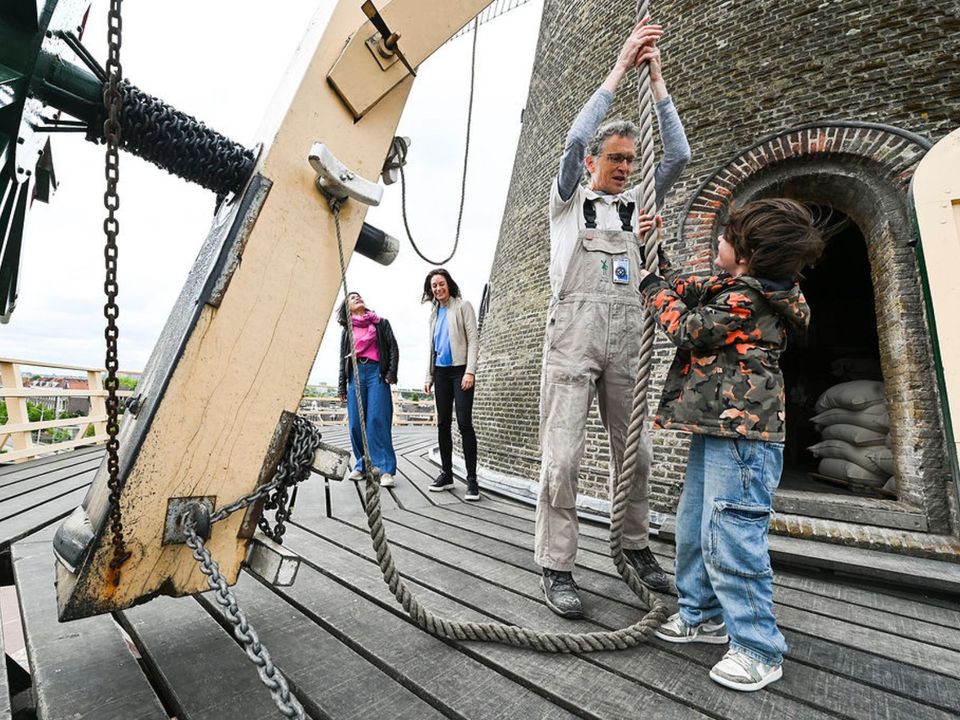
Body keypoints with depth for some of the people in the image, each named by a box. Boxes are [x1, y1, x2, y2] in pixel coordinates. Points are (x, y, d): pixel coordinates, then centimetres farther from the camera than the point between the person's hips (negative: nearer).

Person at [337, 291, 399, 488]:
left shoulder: (381, 323, 14)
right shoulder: (347, 330, 20)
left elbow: (393, 348, 7)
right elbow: (343, 358, 19)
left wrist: (391, 372, -6)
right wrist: (342, 385, 12)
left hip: (376, 372, -3)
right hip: (355, 374, 3)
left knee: (378, 420, -12)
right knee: (355, 422, 0)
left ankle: (386, 469, -12)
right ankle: (362, 465, 14)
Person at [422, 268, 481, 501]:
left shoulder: (462, 306, 1)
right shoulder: (434, 314, 18)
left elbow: (473, 339, -7)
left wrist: (470, 371, -17)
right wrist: (428, 376, 13)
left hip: (460, 370, -6)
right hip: (441, 372, 6)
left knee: (464, 422, -12)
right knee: (443, 423, 6)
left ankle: (472, 478, -7)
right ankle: (446, 473, 15)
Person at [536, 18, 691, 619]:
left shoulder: (636, 203, 23)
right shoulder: (569, 198, 13)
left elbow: (679, 155, 14)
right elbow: (575, 139, -3)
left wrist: (656, 76, 15)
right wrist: (621, 66, 3)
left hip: (627, 332, 5)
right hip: (575, 328, -4)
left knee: (634, 451, 9)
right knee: (563, 455, -8)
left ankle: (637, 546, 27)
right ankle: (557, 568, 5)